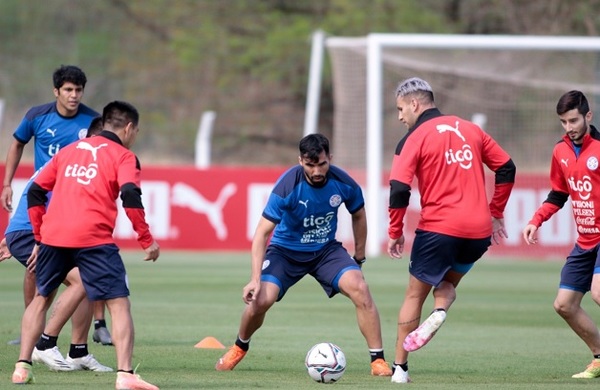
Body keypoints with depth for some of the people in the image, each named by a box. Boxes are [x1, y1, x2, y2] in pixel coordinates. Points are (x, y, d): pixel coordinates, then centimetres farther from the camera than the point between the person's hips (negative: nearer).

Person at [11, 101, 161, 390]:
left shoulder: (69, 150, 22)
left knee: (41, 298, 23)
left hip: (52, 236, 5)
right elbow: (130, 197, -11)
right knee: (119, 304, -1)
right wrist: (147, 241, -6)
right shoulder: (123, 157, 6)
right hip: (93, 238, -5)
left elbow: (35, 192, 21)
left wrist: (40, 236, 27)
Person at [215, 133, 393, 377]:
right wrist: (255, 279, -34)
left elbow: (358, 215, 7)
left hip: (326, 249, 2)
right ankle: (240, 347, 13)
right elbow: (262, 233, -26)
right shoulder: (287, 186, -26)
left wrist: (359, 258, 9)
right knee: (261, 300, -21)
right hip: (286, 251, -2)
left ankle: (378, 361, -12)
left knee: (359, 288, -22)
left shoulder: (343, 183, -16)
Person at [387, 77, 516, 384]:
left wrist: (395, 233, 0)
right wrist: (496, 213, 23)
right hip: (479, 232, 4)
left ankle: (400, 368, 11)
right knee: (447, 283, 27)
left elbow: (399, 190, -11)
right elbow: (506, 169, 16)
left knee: (415, 295, 12)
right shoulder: (470, 130, 13)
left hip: (438, 229, -4)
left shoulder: (414, 139, -3)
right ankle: (440, 311, -7)